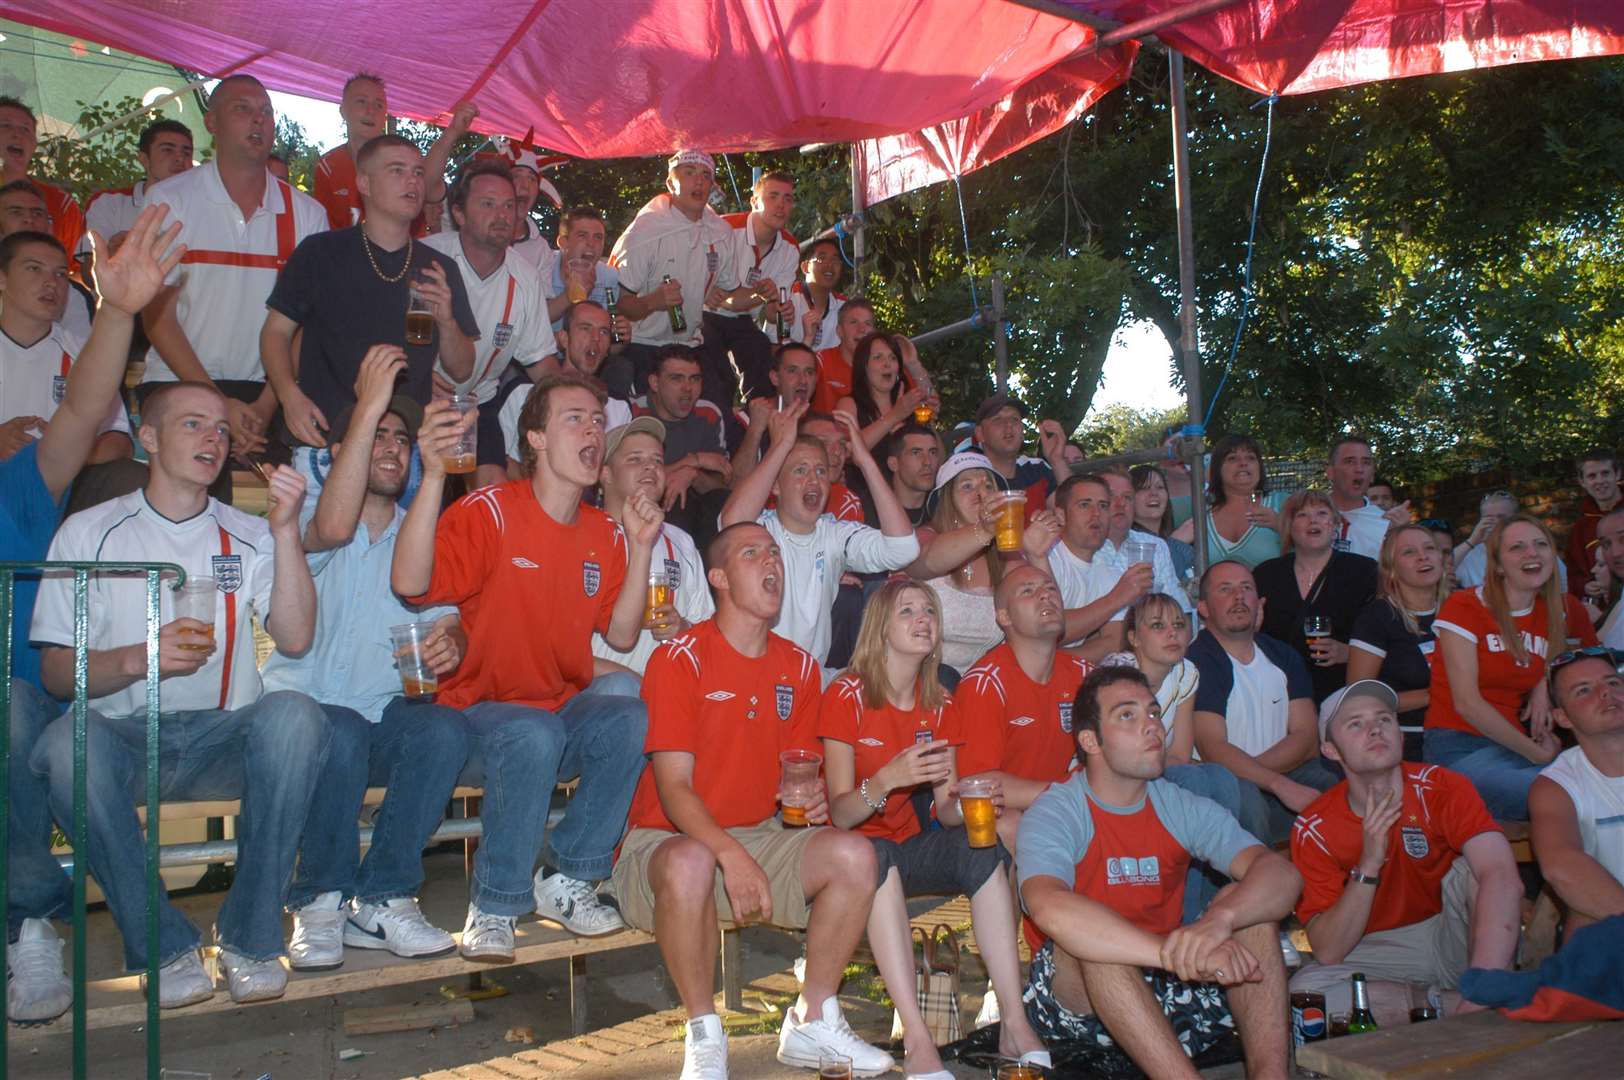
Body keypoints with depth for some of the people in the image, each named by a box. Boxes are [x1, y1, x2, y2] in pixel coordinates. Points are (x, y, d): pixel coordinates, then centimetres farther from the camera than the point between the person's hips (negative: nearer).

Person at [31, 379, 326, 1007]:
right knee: (66, 743, -35)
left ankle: (250, 934, -20)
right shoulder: (89, 532, 10)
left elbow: (294, 639, -4)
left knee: (294, 715, -32)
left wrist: (285, 531, -12)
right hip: (124, 738, 0)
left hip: (223, 741, 1)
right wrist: (138, 660, -18)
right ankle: (163, 946, -20)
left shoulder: (248, 537, 13)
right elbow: (56, 671, 3)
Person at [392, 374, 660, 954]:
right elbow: (410, 584, -25)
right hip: (479, 717, -4)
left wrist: (641, 549, -5)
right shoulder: (490, 511, -10)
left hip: (566, 715, 5)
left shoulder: (605, 534, 8)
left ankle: (567, 879, -7)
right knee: (533, 734, -37)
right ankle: (494, 906, -15)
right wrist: (434, 476, -34)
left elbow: (621, 636, 6)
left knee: (630, 715, -26)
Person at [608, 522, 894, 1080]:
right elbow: (674, 788, -16)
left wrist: (815, 797, -11)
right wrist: (733, 856, -30)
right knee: (690, 863, -39)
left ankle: (812, 1022, -2)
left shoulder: (798, 667, 8)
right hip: (668, 840, -5)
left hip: (761, 838, 5)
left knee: (853, 853, -19)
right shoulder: (679, 659, -11)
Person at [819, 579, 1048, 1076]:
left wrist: (959, 801, -23)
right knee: (875, 857, -37)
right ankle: (917, 1040, -41)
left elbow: (946, 813, 1)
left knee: (986, 850, -23)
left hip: (907, 846, 5)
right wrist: (888, 779, -36)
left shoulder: (940, 705, 5)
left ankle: (1014, 1024, -27)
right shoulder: (846, 695, -11)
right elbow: (840, 814, -17)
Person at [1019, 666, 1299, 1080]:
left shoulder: (1182, 808, 2)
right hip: (1076, 993, -5)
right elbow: (1051, 910, -36)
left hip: (1168, 990, 5)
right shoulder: (1054, 814, -13)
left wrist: (1220, 919, -37)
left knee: (1249, 901, -14)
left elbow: (1283, 874, -13)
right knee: (1093, 938, -34)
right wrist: (1183, 954, -44)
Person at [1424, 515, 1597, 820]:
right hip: (1460, 747, -5)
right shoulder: (1464, 606, -5)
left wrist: (1546, 684, 5)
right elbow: (1466, 702, -11)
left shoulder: (1563, 610, 10)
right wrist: (1535, 753, -9)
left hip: (1518, 746, 5)